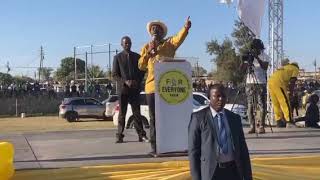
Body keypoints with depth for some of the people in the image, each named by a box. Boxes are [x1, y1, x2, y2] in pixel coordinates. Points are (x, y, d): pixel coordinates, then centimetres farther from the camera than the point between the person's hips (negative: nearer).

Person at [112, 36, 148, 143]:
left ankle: (141, 135, 1)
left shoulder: (137, 56, 11)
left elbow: (142, 71, 13)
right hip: (123, 88, -1)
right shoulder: (118, 57, 6)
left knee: (137, 113, 0)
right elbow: (114, 74, 2)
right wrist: (125, 82, -12)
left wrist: (137, 82, -5)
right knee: (122, 113, 2)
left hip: (135, 89, 1)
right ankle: (120, 136, 7)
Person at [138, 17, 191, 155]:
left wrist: (186, 28, -34)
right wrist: (148, 53, -7)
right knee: (154, 118, 3)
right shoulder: (146, 47, 16)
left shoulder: (169, 43, 9)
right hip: (152, 86, 2)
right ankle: (154, 147, 6)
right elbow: (141, 66, 8)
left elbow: (179, 38, -13)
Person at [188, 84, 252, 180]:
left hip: (233, 171, 4)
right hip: (211, 172, -4)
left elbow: (242, 148, 12)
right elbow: (193, 150, -4)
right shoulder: (198, 117, -3)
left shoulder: (235, 118, 10)